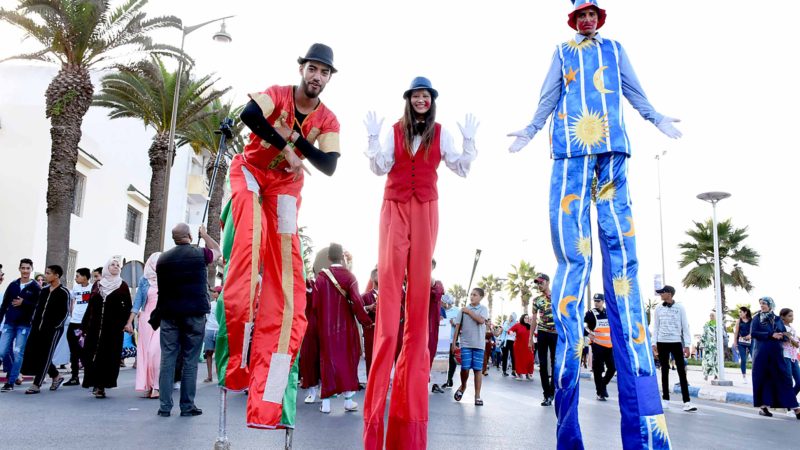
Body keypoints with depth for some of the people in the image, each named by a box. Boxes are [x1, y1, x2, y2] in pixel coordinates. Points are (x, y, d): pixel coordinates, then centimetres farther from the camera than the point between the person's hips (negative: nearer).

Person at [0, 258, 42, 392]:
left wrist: (23, 303, -17)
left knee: (18, 353, -4)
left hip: (24, 325, -3)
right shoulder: (13, 285, 8)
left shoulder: (36, 287, -2)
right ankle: (11, 373, 25)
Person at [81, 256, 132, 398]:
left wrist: (124, 323, -13)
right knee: (92, 354, 1)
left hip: (113, 326, -3)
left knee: (109, 355, -3)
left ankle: (101, 385, 2)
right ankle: (95, 383, 10)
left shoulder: (122, 286, 4)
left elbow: (128, 307, 0)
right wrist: (84, 325, 10)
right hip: (95, 326, 3)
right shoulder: (97, 284, 12)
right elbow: (90, 305, 13)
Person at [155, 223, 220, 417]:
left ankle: (165, 406, 5)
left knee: (167, 360, 5)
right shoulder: (200, 254, -3)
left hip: (169, 314, 3)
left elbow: (162, 285, 17)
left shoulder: (163, 259, 6)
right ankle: (187, 406, 6)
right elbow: (217, 251, 19)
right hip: (194, 314, -2)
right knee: (190, 361, 2)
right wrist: (204, 234, 34)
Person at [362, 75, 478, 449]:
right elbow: (380, 168, 1)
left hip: (425, 211, 1)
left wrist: (469, 140, -5)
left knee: (419, 286, -1)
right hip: (394, 209, -1)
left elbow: (461, 169, 7)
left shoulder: (441, 133, 9)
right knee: (388, 281, -9)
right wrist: (373, 138, -10)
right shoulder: (395, 130, 8)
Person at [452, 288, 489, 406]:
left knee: (478, 369, 1)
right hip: (465, 343, 0)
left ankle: (477, 395, 8)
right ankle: (463, 386, 23)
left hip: (479, 344, 0)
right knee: (465, 368, -6)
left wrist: (469, 312, -8)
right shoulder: (463, 309, 6)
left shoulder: (483, 309, 4)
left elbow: (481, 320, -16)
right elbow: (458, 326, 8)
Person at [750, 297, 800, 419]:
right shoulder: (756, 318, 4)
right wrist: (771, 335, -17)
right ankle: (762, 406, 4)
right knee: (763, 379, -1)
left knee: (784, 378, -1)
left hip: (777, 354, 2)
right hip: (761, 354, -2)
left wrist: (780, 336, -15)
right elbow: (753, 333, -9)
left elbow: (785, 336, 9)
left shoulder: (778, 319, 12)